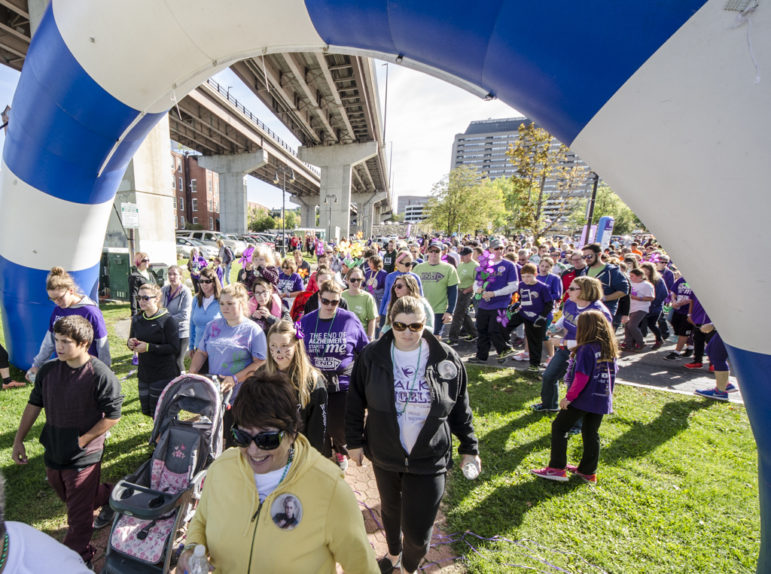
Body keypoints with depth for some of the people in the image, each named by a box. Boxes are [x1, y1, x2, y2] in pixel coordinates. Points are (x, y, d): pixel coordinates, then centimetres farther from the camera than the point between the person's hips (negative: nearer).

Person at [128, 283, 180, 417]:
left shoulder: (168, 320, -14)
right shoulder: (137, 319, 5)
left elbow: (174, 348, -18)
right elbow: (132, 341, 15)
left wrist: (149, 347, -22)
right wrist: (130, 344, -7)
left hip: (164, 375, -6)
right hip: (144, 374, 7)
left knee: (158, 413, 1)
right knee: (145, 410, 17)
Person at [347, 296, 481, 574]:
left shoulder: (447, 359, -13)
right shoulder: (372, 356, -13)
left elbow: (461, 410, -1)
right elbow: (355, 402, -1)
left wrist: (469, 448, 4)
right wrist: (355, 441, 2)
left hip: (429, 459, -1)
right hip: (384, 455, 2)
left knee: (418, 531, 6)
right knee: (390, 510, 26)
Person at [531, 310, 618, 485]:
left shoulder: (586, 349, -19)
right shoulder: (610, 350, 5)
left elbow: (581, 377, -21)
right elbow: (612, 375, 13)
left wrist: (569, 397, -14)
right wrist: (608, 395, 24)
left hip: (583, 398, -8)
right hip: (602, 400, 8)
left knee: (559, 427, 3)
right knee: (591, 433, 17)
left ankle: (557, 469, 5)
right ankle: (588, 472, 28)